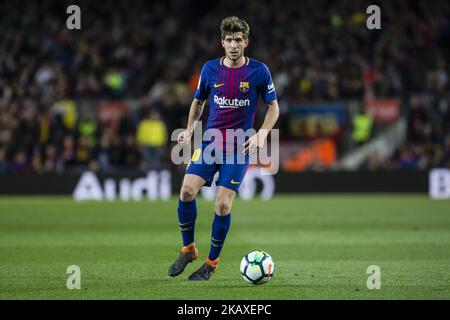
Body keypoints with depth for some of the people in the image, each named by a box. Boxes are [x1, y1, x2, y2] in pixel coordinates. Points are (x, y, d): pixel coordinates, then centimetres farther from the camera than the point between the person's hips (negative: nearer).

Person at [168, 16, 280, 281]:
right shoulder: (210, 69, 4)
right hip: (210, 142, 2)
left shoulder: (259, 71, -4)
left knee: (223, 205, -10)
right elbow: (198, 101, 20)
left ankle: (212, 262, 9)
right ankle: (188, 249, 4)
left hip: (240, 148, -2)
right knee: (187, 190, -17)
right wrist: (190, 129, 7)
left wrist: (262, 134, -10)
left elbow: (274, 107, 5)